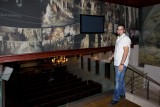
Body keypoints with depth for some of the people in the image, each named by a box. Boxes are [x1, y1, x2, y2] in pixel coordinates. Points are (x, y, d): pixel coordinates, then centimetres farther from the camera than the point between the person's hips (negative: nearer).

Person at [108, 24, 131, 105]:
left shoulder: (125, 38, -15)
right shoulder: (119, 38, 12)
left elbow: (126, 52, -21)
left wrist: (121, 64, -25)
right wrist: (112, 56, 24)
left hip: (121, 63, -9)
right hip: (117, 63, 9)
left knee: (118, 81, -3)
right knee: (121, 79, 18)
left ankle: (116, 98, 7)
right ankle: (122, 93, 33)